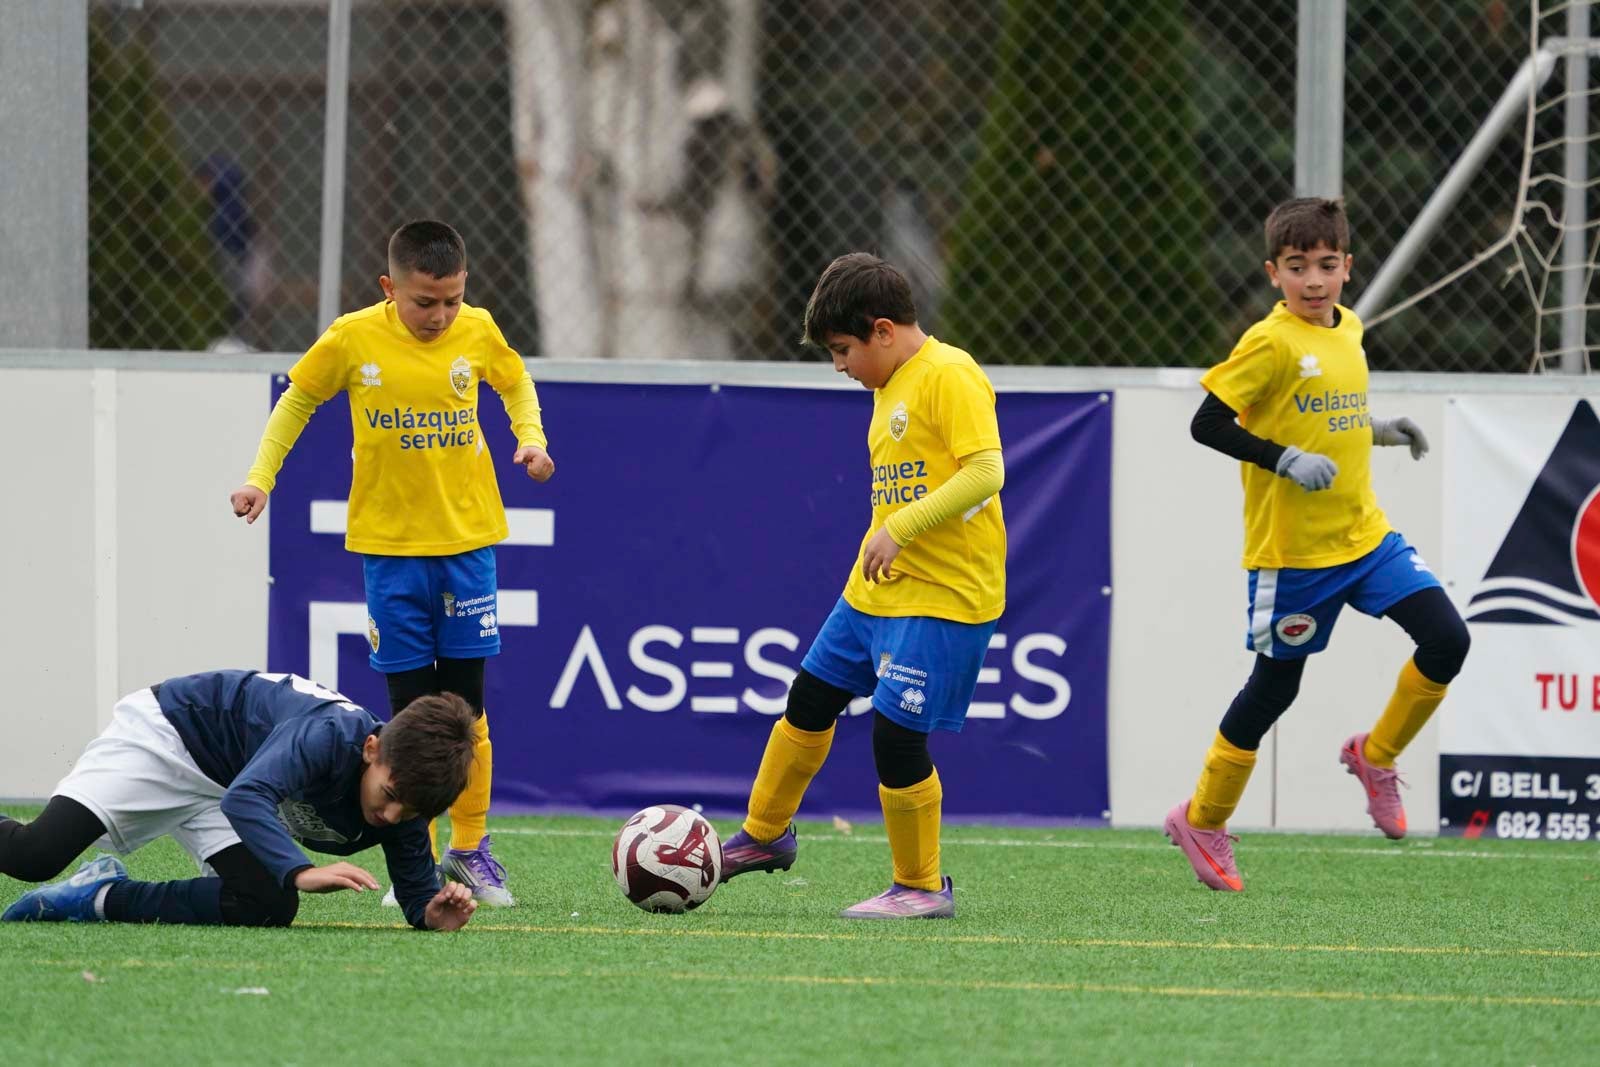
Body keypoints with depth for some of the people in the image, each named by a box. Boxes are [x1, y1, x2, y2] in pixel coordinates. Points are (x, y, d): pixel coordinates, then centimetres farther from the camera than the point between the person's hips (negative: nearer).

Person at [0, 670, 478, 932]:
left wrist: (434, 914, -29)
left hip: (215, 790, 7)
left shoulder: (405, 791, -14)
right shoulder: (330, 735, -36)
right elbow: (248, 798, -49)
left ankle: (105, 896, 2)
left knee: (266, 907, -17)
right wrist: (300, 871, -62)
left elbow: (418, 894, -5)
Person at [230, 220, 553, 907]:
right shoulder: (354, 339, -7)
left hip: (467, 541, 1)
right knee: (409, 711, 0)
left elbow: (516, 383, 18)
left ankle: (470, 850, 14)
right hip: (391, 547, -1)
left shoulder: (478, 332, -2)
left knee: (466, 707, 2)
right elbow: (297, 400, 8)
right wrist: (261, 476, 0)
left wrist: (530, 437, 0)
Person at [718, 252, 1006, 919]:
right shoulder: (889, 387, 14)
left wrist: (901, 527, -26)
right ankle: (765, 834, 35)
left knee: (897, 735, -9)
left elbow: (985, 471, -24)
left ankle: (922, 888, 7)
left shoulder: (950, 377, -15)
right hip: (875, 590, 10)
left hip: (943, 595, -10)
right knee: (809, 702, 16)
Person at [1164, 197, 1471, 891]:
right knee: (1275, 685, 3)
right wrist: (1286, 460, -25)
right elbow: (1207, 424, -18)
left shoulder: (1348, 330, 8)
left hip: (1364, 534, 6)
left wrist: (1375, 431, 9)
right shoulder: (1272, 343, -15)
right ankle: (1203, 822, 21)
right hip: (1293, 549, -6)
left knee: (1446, 639, -8)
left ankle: (1375, 757, 15)